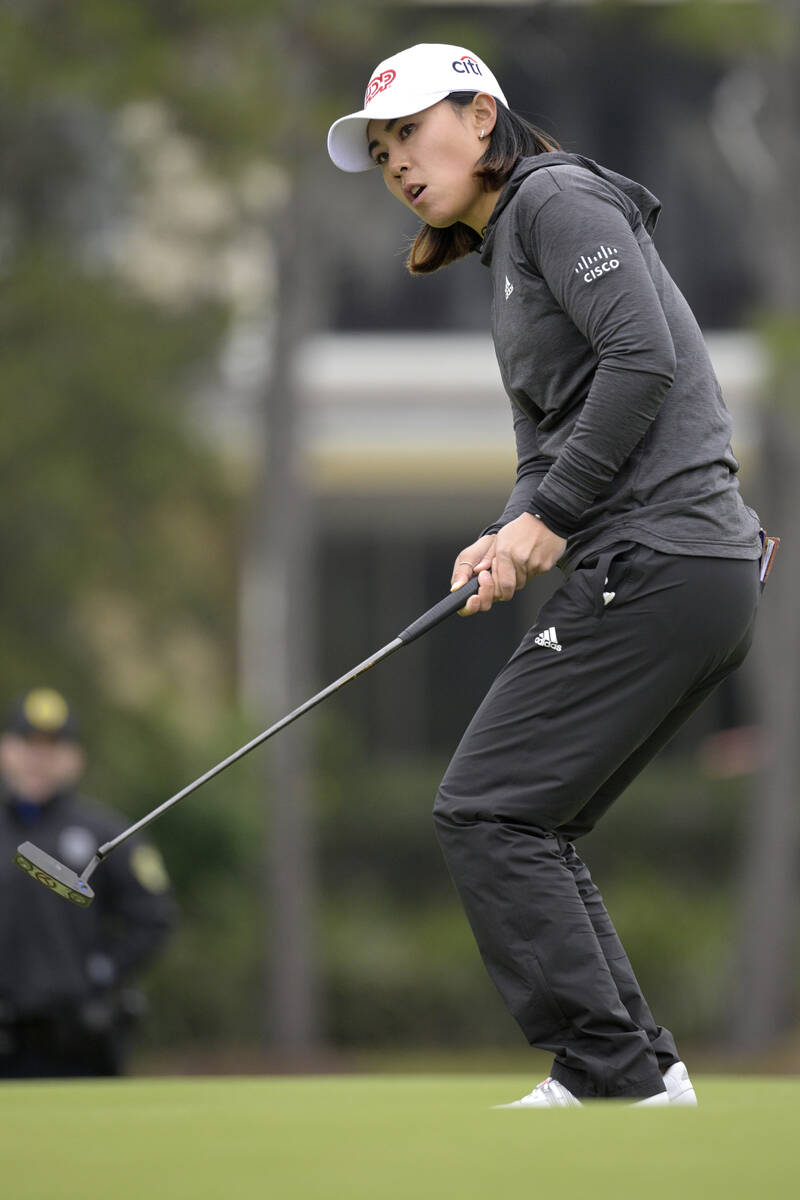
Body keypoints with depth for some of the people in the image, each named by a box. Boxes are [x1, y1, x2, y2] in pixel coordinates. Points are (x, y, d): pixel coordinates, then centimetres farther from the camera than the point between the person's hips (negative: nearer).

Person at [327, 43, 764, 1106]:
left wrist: (551, 519, -13)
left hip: (657, 565, -10)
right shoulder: (509, 261, 25)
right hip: (708, 574, 10)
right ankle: (643, 1068, 10)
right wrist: (508, 538, 1)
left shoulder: (559, 197, -4)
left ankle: (609, 1071, -10)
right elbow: (544, 449, 23)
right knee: (530, 826, 12)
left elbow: (644, 359, -17)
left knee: (487, 810, -9)